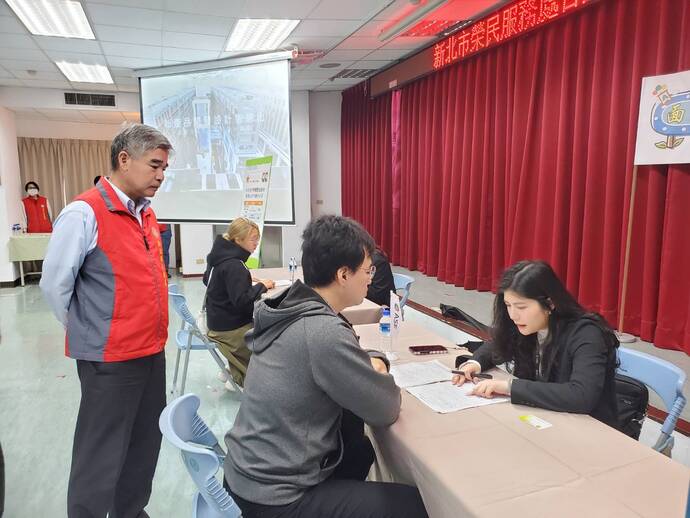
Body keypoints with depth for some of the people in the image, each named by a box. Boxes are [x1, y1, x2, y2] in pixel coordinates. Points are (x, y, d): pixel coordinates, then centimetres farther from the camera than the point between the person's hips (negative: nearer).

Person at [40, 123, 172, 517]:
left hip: (153, 353, 8)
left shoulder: (147, 214, 10)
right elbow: (55, 284, -13)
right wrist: (87, 333, -2)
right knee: (101, 460, 8)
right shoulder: (85, 213, -15)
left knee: (145, 447, 20)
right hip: (109, 359, -7)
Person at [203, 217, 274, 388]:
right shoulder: (233, 265, -24)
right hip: (228, 329, -9)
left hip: (218, 320, 9)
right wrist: (261, 286, -16)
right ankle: (241, 379, 11)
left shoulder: (220, 256, 4)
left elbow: (207, 279, 21)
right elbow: (242, 300, -31)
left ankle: (236, 372, 20)